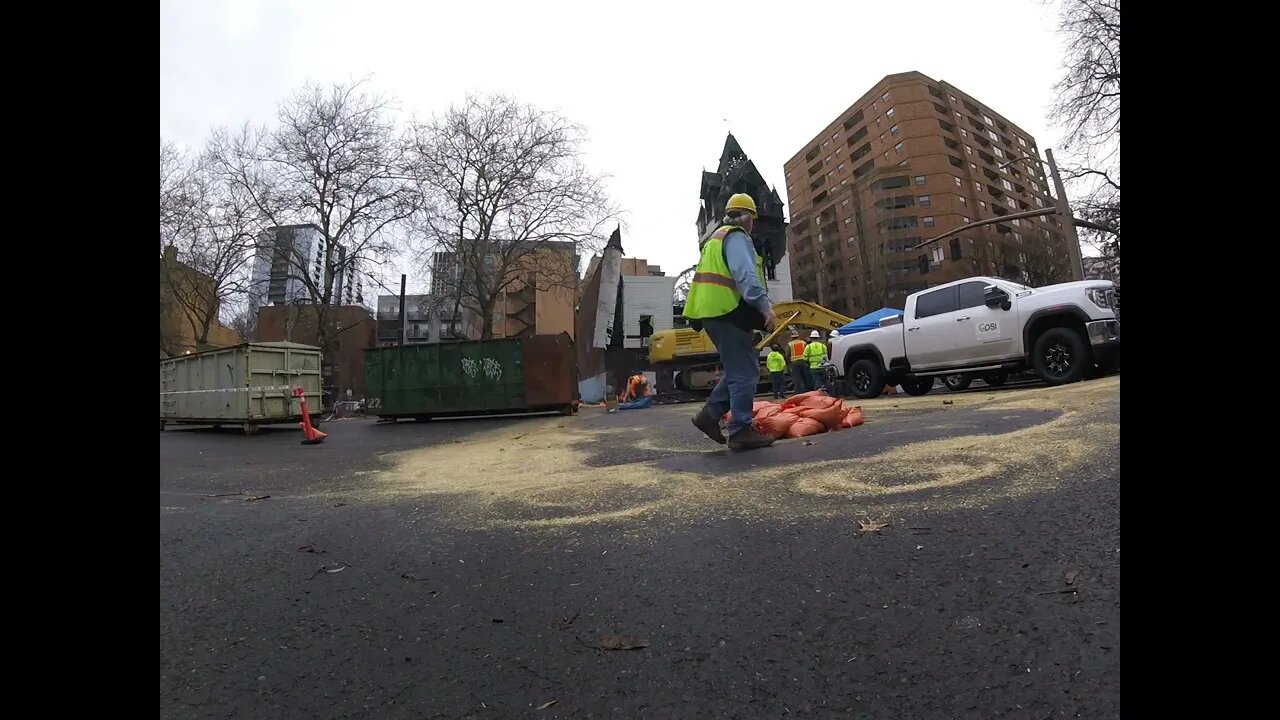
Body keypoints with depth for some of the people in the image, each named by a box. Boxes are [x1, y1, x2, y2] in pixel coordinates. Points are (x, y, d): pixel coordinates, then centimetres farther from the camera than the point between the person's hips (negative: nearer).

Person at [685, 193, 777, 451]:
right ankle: (741, 430, -5)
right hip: (728, 311, -10)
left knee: (738, 368, 14)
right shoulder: (736, 237, -4)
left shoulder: (714, 240, 27)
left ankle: (710, 414, 9)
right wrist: (765, 306, -25)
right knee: (744, 372, -7)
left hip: (712, 312, 10)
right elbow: (745, 275, -20)